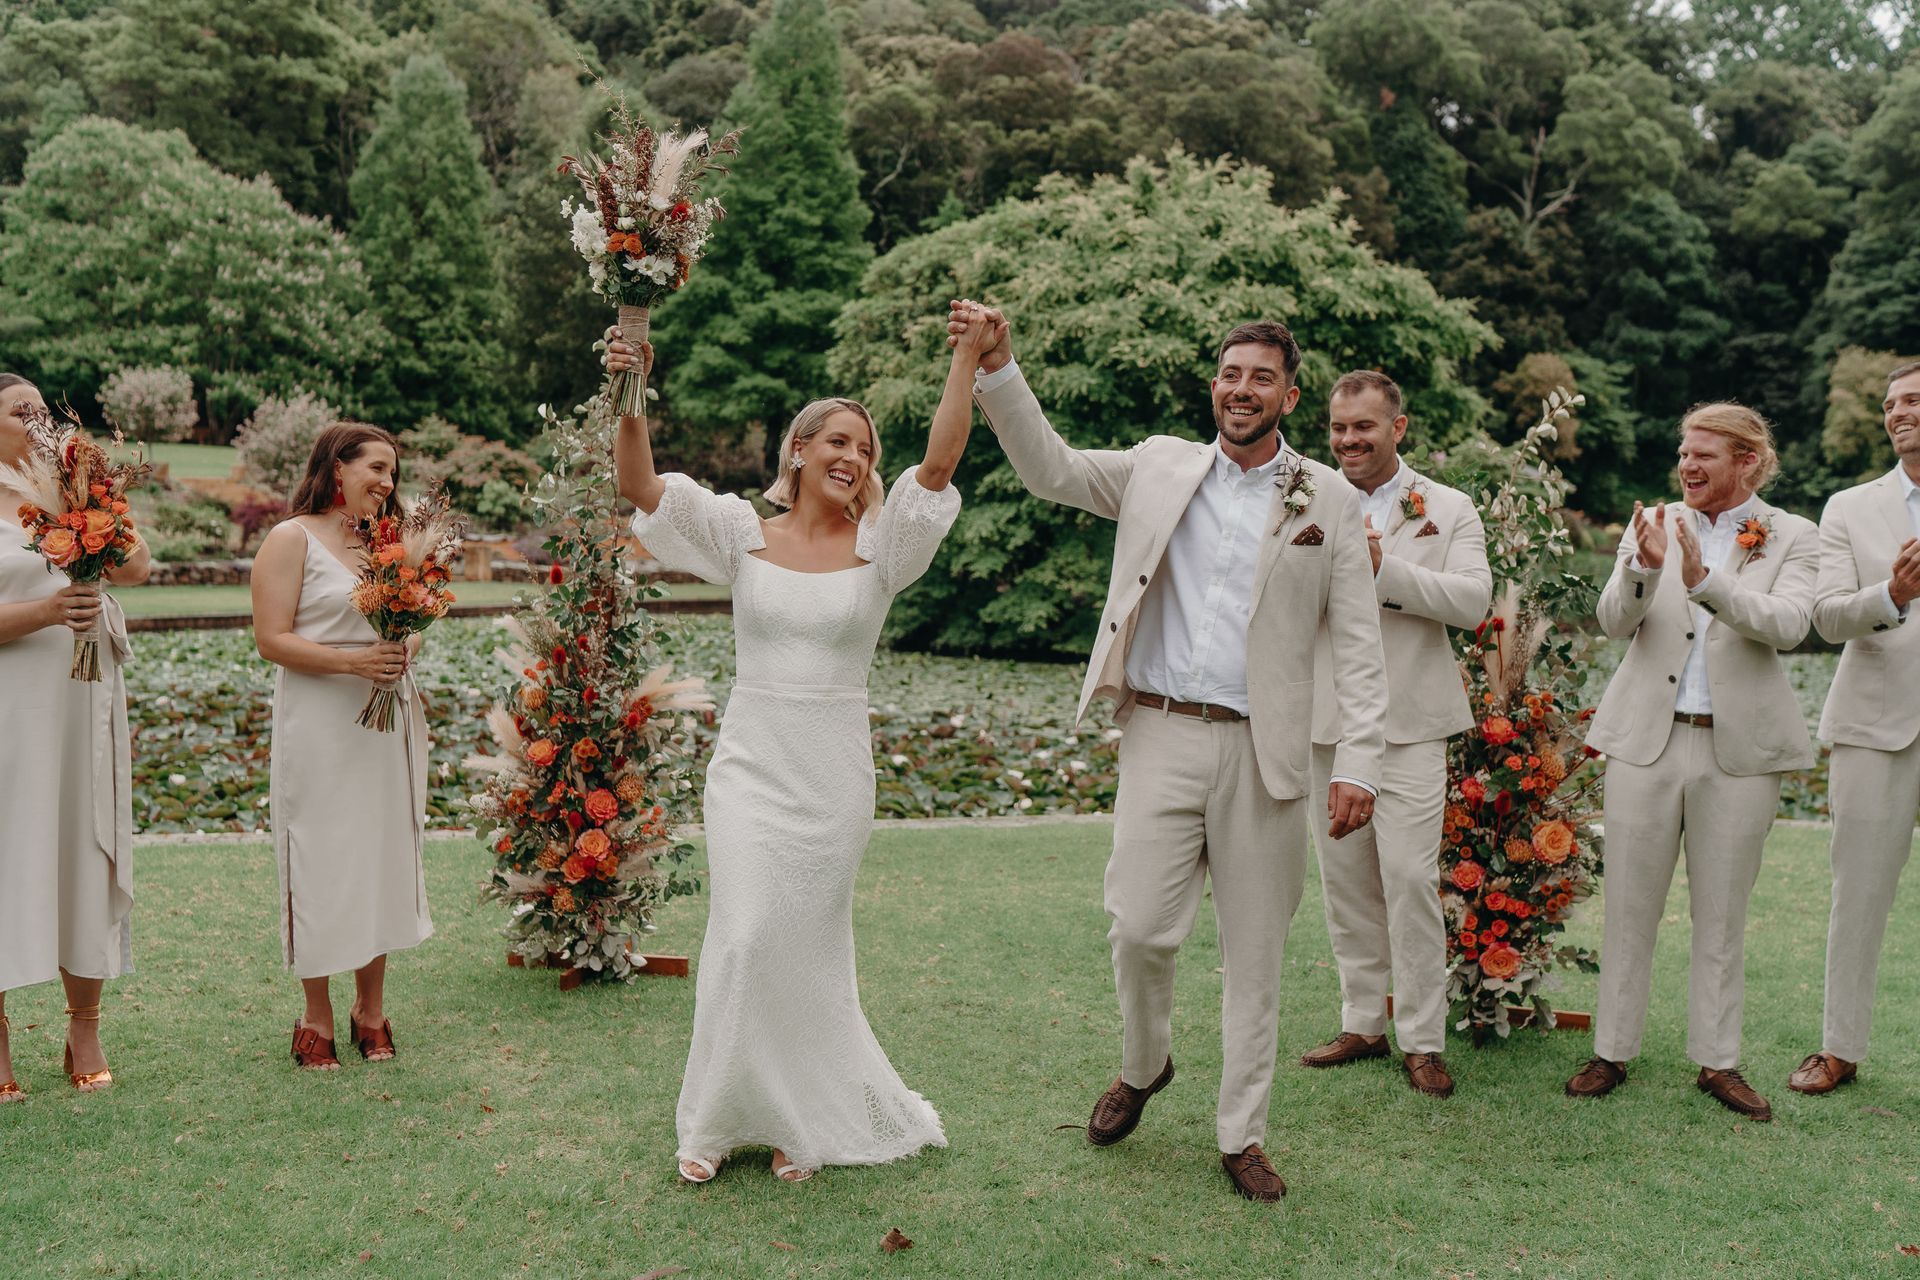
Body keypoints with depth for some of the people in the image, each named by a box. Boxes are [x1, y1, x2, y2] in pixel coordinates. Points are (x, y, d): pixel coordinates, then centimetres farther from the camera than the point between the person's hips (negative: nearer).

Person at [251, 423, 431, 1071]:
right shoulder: (291, 539, -4)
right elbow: (272, 639, -11)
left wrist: (406, 650, -4)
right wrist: (352, 660, -21)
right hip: (320, 726, -6)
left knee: (385, 855, 8)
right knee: (322, 864, 0)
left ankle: (371, 1009, 20)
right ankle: (318, 1018, 12)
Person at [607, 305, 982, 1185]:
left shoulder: (879, 547, -1)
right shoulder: (744, 534, 2)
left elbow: (938, 463, -14)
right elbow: (641, 487, -6)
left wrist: (967, 359, -22)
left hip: (833, 773, 0)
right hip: (751, 764, 0)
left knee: (808, 945, 9)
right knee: (746, 936, -5)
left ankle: (802, 1119, 27)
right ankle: (719, 1119, 15)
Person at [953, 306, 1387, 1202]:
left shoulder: (1328, 500, 5)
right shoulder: (1159, 467, 10)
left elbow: (1358, 645, 2)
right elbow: (1050, 469, 8)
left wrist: (1357, 764, -7)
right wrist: (998, 370, -4)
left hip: (1263, 750, 0)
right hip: (1161, 733, 1)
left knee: (1254, 953, 7)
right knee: (1140, 929, -2)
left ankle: (1241, 1136, 21)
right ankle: (1143, 1066, 29)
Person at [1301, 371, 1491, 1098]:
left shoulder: (1448, 510, 5)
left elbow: (1473, 601, -9)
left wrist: (1382, 566, -15)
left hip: (1408, 722, -3)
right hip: (1326, 718, 3)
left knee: (1410, 879, -7)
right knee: (1345, 880, 9)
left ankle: (1421, 1039, 5)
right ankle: (1362, 1023, 21)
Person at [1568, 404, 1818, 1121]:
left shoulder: (1791, 537, 3)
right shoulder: (1654, 524, 6)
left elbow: (1788, 624, -16)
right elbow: (1614, 621, -6)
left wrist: (1704, 580, -29)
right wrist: (1643, 568, -26)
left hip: (1738, 748, -1)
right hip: (1647, 740, 1)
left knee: (1722, 914, 9)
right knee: (1629, 908, 6)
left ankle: (1717, 1061, 21)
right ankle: (1612, 1052, 17)